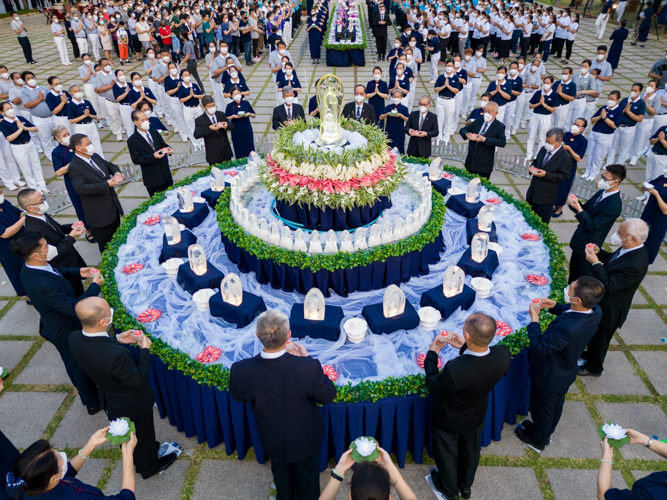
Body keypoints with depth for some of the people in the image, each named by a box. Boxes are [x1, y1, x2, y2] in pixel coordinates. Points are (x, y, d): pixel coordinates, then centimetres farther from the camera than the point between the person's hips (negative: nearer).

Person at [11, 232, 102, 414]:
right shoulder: (44, 286, -43)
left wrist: (78, 272, -8)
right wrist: (95, 286, -26)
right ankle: (93, 402, 41)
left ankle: (86, 392, 56)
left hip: (56, 325, 8)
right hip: (66, 331, -8)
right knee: (81, 365, 17)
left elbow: (57, 272, 6)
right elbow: (76, 308, -36)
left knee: (72, 363, 30)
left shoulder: (29, 268, -14)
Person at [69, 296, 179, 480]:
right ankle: (149, 466, 52)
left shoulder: (74, 338, -23)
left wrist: (116, 340, -9)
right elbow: (136, 380, -28)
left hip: (110, 401, 7)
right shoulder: (116, 354, -45)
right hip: (133, 404, -6)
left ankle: (137, 457, 63)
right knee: (143, 434, 25)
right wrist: (145, 349, -19)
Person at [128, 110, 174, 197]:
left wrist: (168, 149, -9)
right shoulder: (132, 140, -12)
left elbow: (163, 145, 17)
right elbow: (136, 160, -14)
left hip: (166, 173, 5)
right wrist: (153, 156, -26)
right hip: (152, 179, -5)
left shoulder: (154, 133, 5)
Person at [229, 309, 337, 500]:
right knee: (307, 474, 31)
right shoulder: (308, 367, -40)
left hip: (272, 440, 2)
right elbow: (328, 396, -21)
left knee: (280, 472, 34)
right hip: (305, 439, -1)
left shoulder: (240, 371, -34)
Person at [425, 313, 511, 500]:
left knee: (447, 455, 27)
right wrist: (464, 347, -8)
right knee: (470, 451, 33)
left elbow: (432, 387, -24)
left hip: (449, 421, -4)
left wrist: (432, 354, -14)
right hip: (477, 415, 4)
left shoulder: (454, 370, -47)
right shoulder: (503, 354, -31)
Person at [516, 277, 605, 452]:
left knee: (542, 409, 23)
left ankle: (537, 440, 50)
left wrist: (534, 320, -25)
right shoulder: (596, 311, -21)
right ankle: (546, 432, 60)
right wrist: (555, 306, -12)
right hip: (566, 372, 7)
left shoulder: (566, 328, -46)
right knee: (556, 405, 32)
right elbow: (574, 314, 2)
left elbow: (540, 347, -32)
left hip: (548, 376, -7)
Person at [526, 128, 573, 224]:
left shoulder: (565, 157, -18)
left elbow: (565, 176, -17)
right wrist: (532, 167, -6)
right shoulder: (543, 150, 3)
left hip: (546, 195, -7)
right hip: (532, 191, 7)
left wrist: (546, 174, -25)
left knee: (541, 223, 5)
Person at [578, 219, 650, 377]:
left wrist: (595, 263, -34)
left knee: (599, 339, 16)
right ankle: (590, 354, 55)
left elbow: (608, 285, -33)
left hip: (608, 310, -8)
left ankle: (593, 367, 41)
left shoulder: (635, 265, -38)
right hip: (601, 303, 8)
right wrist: (599, 252, -7)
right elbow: (614, 259, 10)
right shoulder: (630, 249, -10)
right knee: (594, 334, 30)